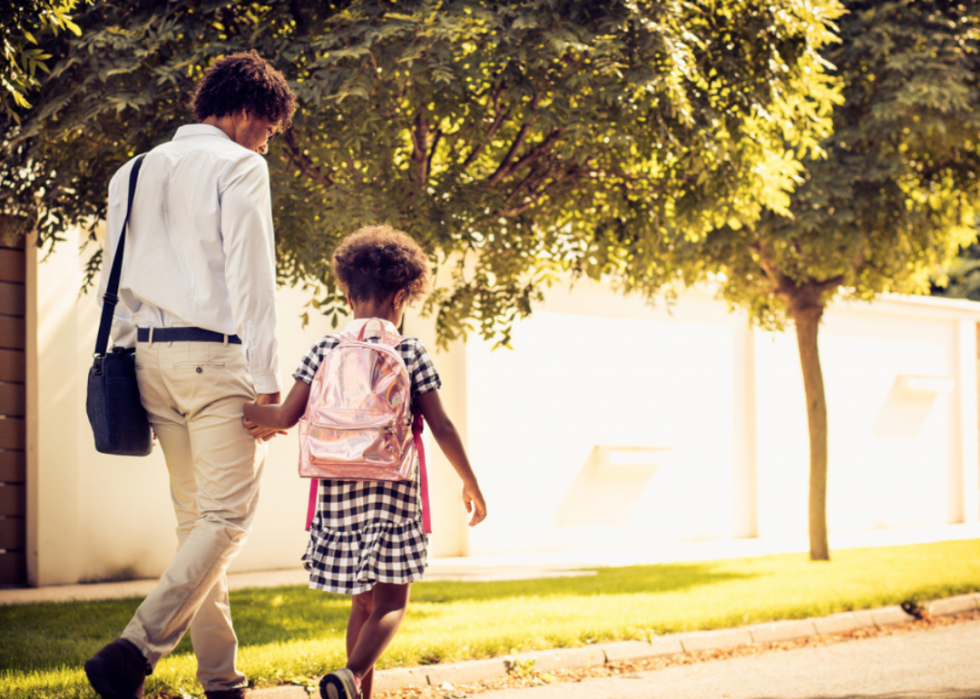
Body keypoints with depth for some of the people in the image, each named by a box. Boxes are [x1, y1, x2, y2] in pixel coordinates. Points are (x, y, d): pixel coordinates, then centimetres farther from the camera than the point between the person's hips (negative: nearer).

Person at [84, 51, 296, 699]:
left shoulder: (134, 174, 18)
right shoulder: (239, 167, -3)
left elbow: (115, 282, 17)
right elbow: (250, 278, -9)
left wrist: (127, 361, 19)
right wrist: (266, 381, -10)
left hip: (152, 356, 7)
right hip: (217, 354, -7)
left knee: (195, 518, 11)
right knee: (227, 517, -7)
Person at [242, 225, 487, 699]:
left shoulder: (324, 352, 3)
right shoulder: (411, 354, -1)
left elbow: (287, 417, -2)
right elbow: (441, 428, -1)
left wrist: (247, 413, 18)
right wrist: (470, 483, 10)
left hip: (338, 491, 3)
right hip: (393, 491, -3)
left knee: (363, 602, 16)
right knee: (391, 603, 1)